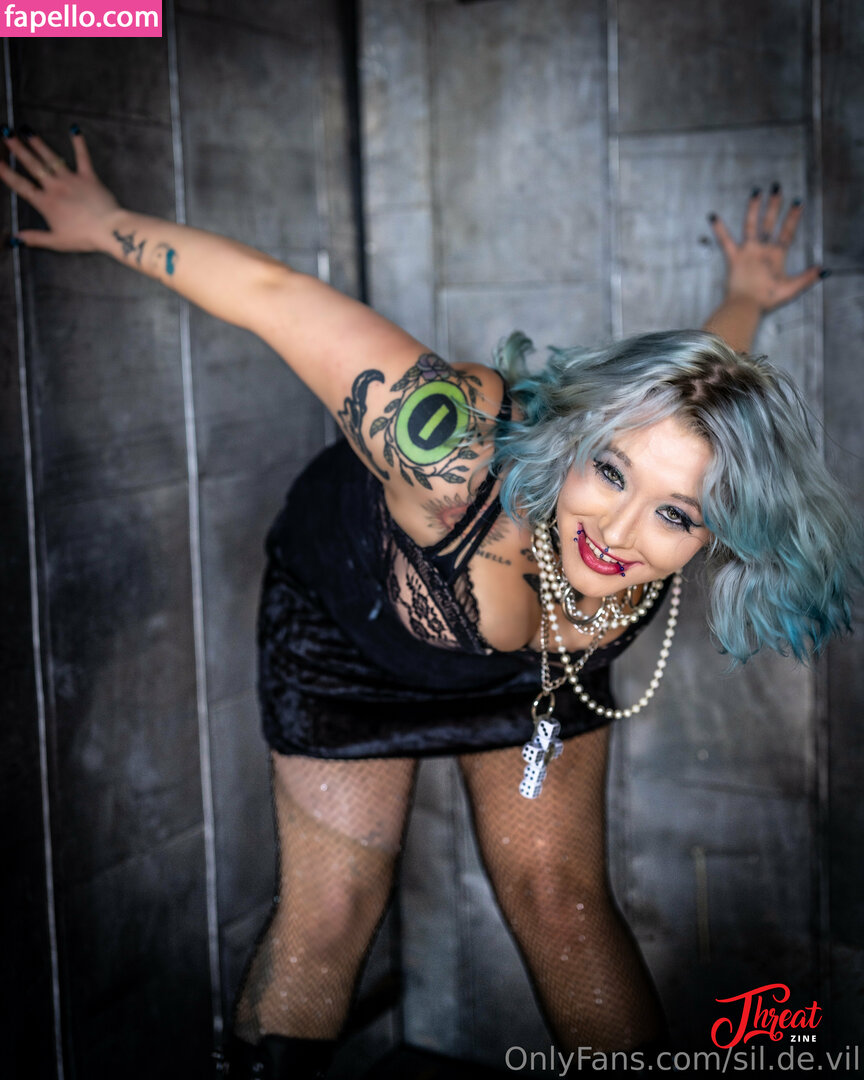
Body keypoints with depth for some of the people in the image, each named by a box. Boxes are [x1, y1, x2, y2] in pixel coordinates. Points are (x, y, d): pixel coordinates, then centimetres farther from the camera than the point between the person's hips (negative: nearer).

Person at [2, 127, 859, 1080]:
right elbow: (277, 297, -38)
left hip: (530, 666, 3)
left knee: (562, 896, 4)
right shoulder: (463, 460, -47)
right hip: (349, 626, -3)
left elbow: (707, 376, -7)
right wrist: (109, 228, -23)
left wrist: (745, 301, 15)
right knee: (329, 911, 0)